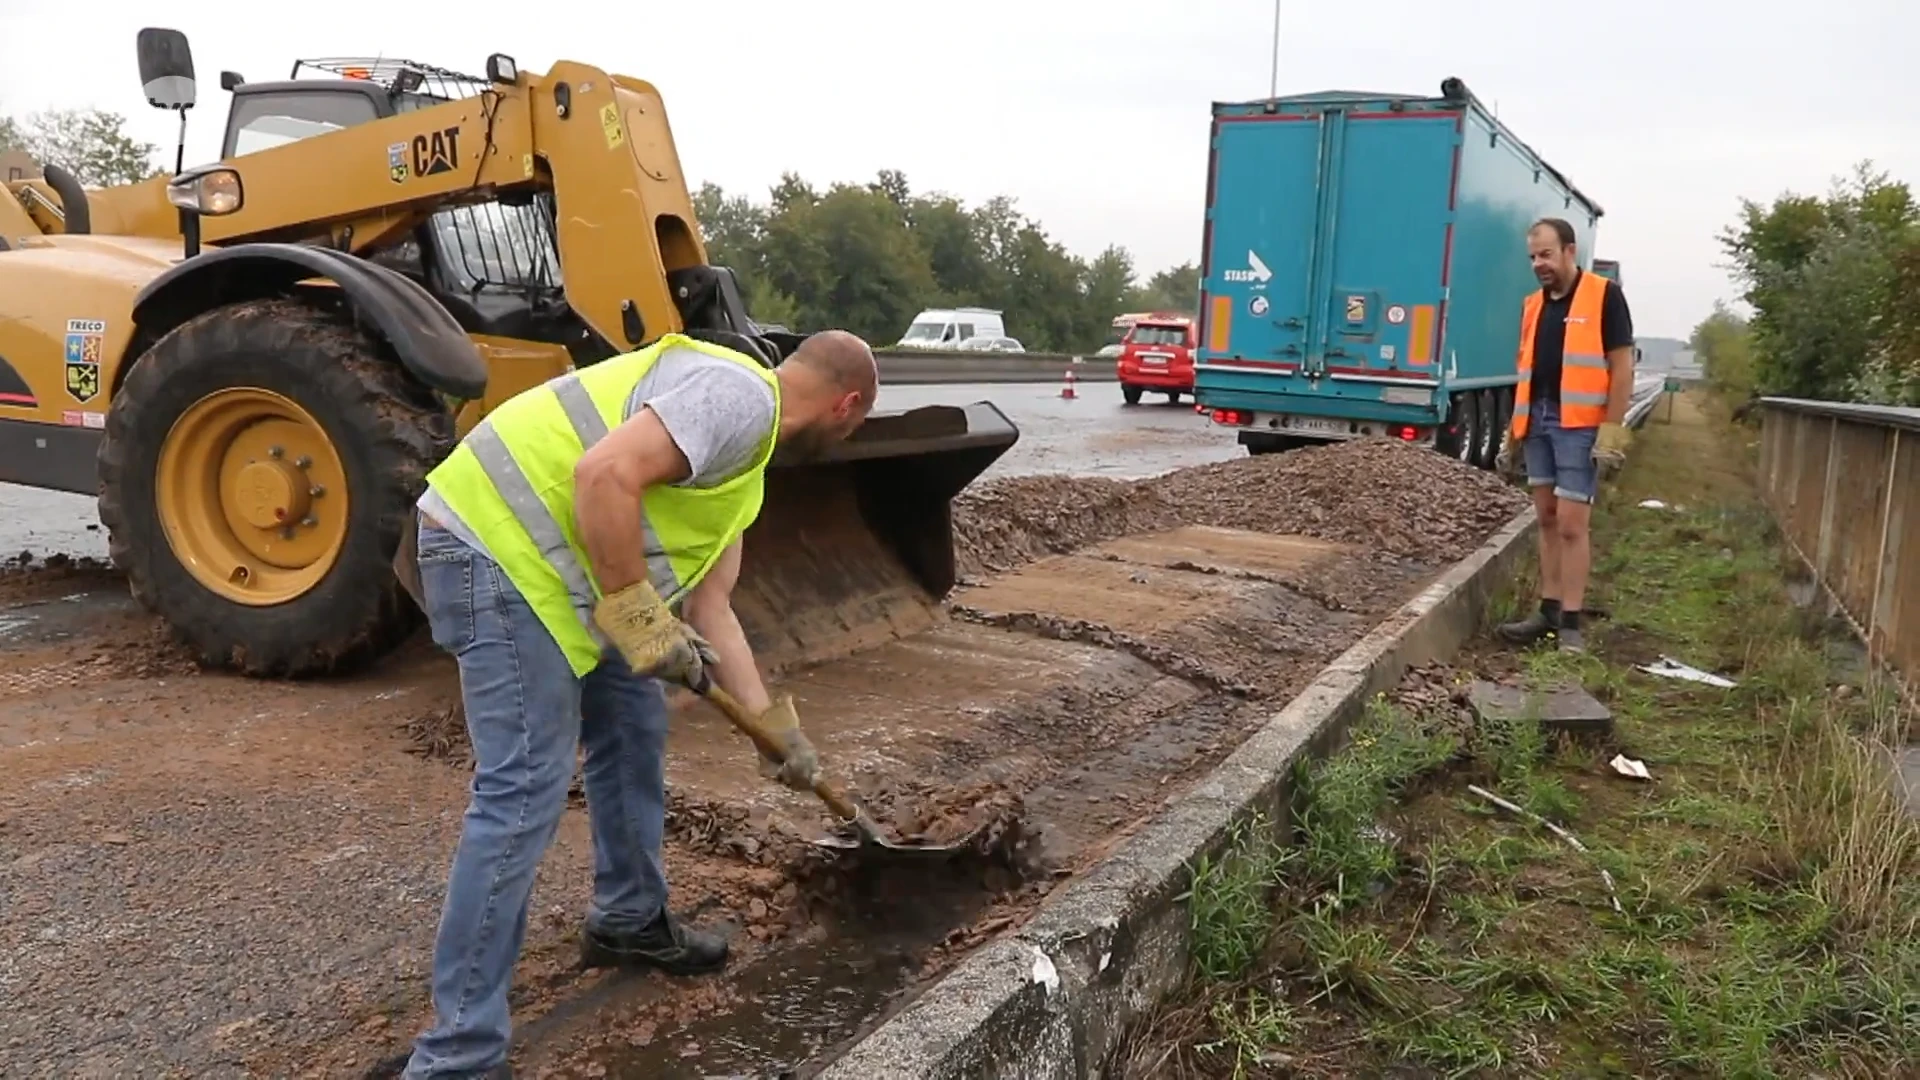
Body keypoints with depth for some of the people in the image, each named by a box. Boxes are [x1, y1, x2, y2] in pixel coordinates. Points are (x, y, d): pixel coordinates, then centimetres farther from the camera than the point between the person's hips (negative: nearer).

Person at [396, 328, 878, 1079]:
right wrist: (641, 621, -18)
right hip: (495, 546, -11)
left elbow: (710, 610, 20)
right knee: (525, 791, -11)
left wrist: (775, 726, 20)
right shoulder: (741, 394, -12)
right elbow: (606, 477, -26)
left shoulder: (743, 459, 20)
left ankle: (629, 921, 37)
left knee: (634, 722, 19)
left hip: (545, 563, 11)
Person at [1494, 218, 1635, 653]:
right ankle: (1549, 611, 16)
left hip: (1580, 425, -6)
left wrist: (1612, 432, -15)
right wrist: (1514, 433, 16)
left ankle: (1571, 623, 0)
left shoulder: (1604, 296, -6)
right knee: (1547, 521, 10)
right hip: (1538, 422, 6)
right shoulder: (1534, 305, 14)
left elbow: (1621, 367, -8)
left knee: (1571, 525, -6)